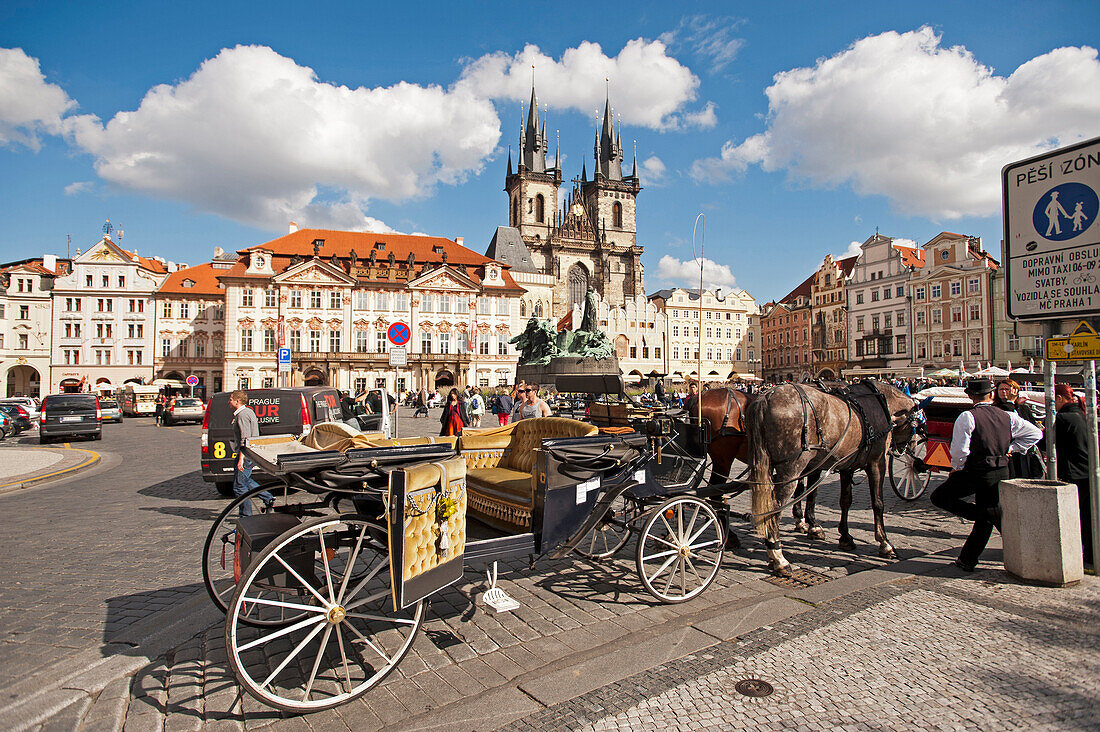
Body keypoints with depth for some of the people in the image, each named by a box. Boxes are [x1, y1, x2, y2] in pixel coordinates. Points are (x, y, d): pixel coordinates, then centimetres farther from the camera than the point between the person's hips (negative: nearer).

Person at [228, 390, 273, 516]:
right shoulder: (248, 411, 15)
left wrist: (241, 458, -26)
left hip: (246, 454, -10)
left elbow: (245, 439, -23)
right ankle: (268, 498, 23)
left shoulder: (242, 415, -17)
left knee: (239, 486, -2)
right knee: (246, 480, 22)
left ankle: (246, 516, 6)